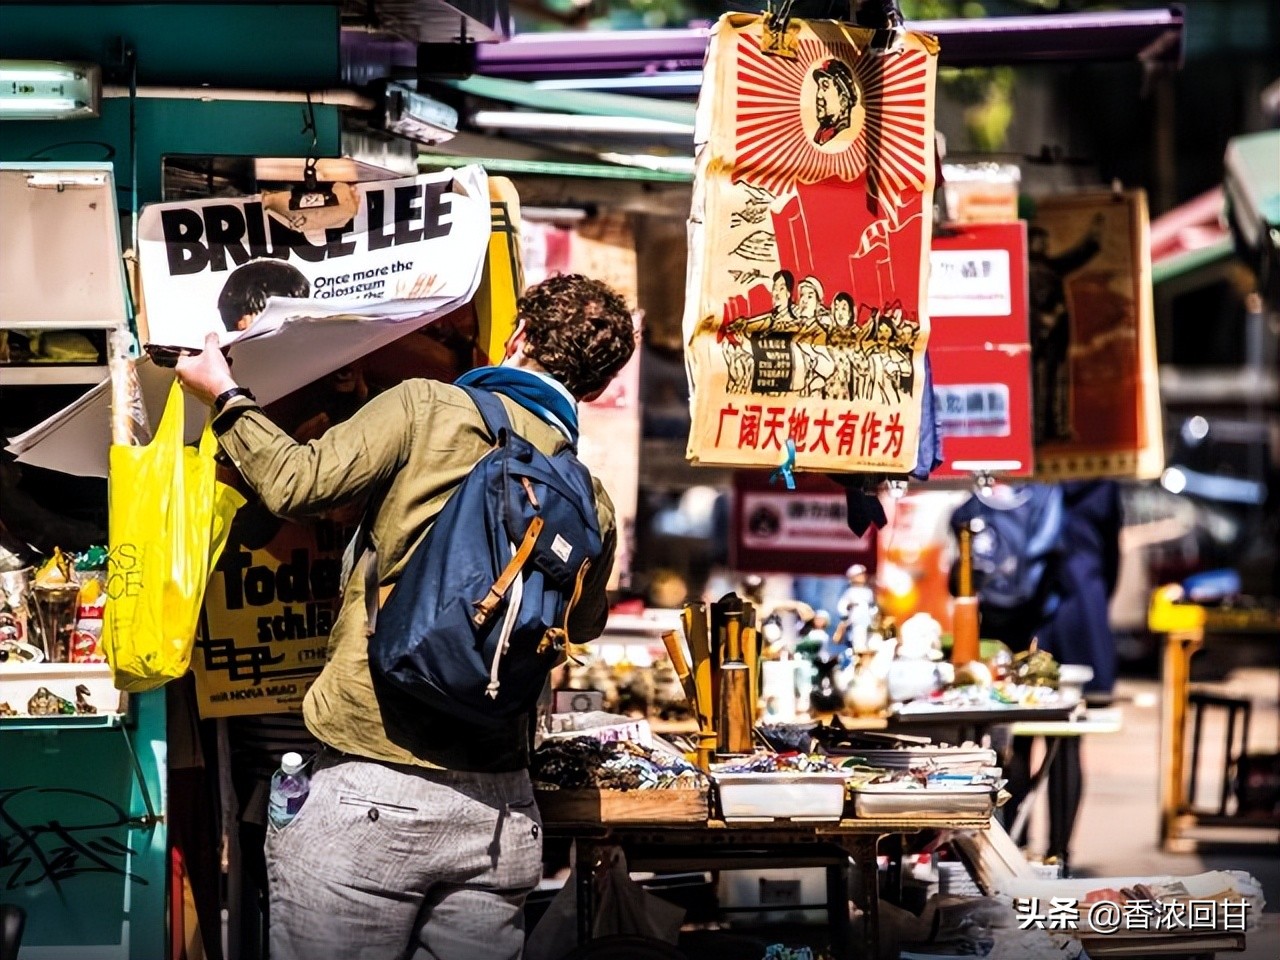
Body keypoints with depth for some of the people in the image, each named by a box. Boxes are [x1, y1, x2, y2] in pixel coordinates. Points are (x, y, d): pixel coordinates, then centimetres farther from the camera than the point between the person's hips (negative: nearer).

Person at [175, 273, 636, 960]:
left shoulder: (430, 409, -4)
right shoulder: (594, 508, 11)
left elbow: (295, 484, -10)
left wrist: (224, 398, 8)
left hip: (369, 794, -5)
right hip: (501, 811, 5)